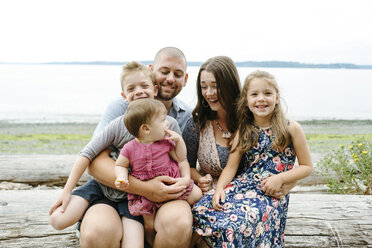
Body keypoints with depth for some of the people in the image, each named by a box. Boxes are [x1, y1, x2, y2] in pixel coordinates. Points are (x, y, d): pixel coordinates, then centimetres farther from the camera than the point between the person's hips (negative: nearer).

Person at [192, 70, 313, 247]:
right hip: (243, 184, 4)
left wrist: (280, 178, -9)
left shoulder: (291, 129, 4)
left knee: (239, 223, -34)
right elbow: (231, 166, 8)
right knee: (201, 209, -22)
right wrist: (219, 188, -11)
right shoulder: (244, 131, 13)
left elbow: (307, 166, 7)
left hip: (272, 193, -4)